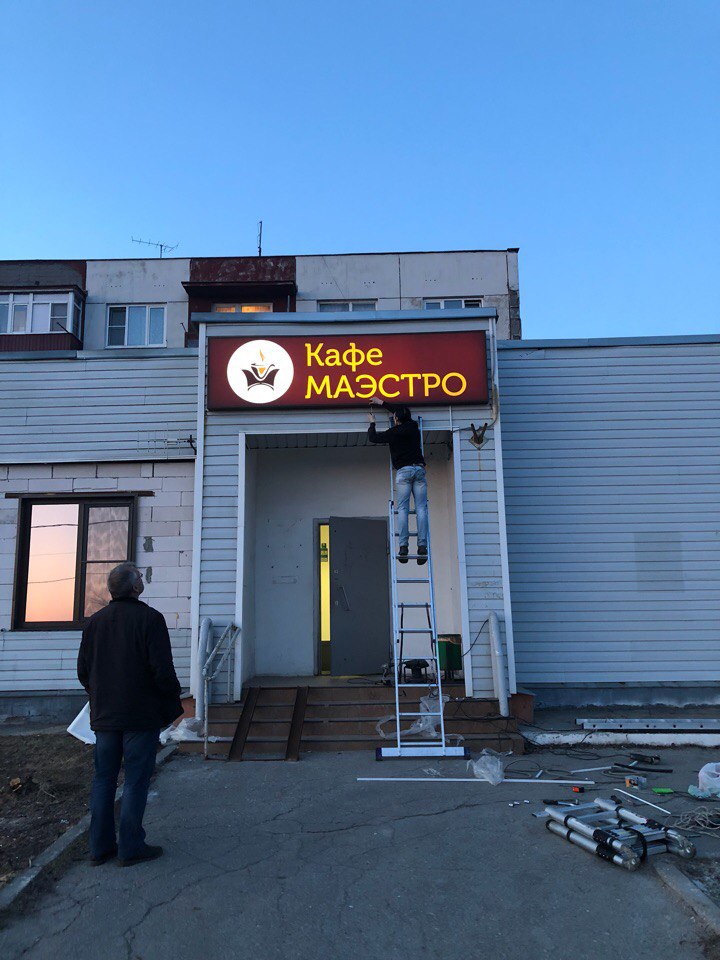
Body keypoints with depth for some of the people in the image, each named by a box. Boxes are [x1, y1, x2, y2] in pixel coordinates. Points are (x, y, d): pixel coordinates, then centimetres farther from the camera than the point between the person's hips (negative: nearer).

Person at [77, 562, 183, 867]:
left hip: (104, 716, 6)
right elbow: (163, 670, -18)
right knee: (135, 780, 4)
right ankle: (130, 847, 10)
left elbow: (83, 671, 9)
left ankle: (100, 846, 22)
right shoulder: (150, 619, -13)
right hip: (141, 715, -6)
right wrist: (173, 703, -4)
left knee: (103, 779, 15)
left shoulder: (94, 621, 5)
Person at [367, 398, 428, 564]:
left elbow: (372, 437, 18)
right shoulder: (413, 426, 14)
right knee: (421, 508, -3)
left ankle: (403, 546, -12)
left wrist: (372, 422, 37)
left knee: (402, 509, -3)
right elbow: (402, 412, 34)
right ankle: (422, 546, -10)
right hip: (419, 469, 3)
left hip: (403, 471, -3)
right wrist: (381, 402, 43)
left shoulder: (393, 433, 3)